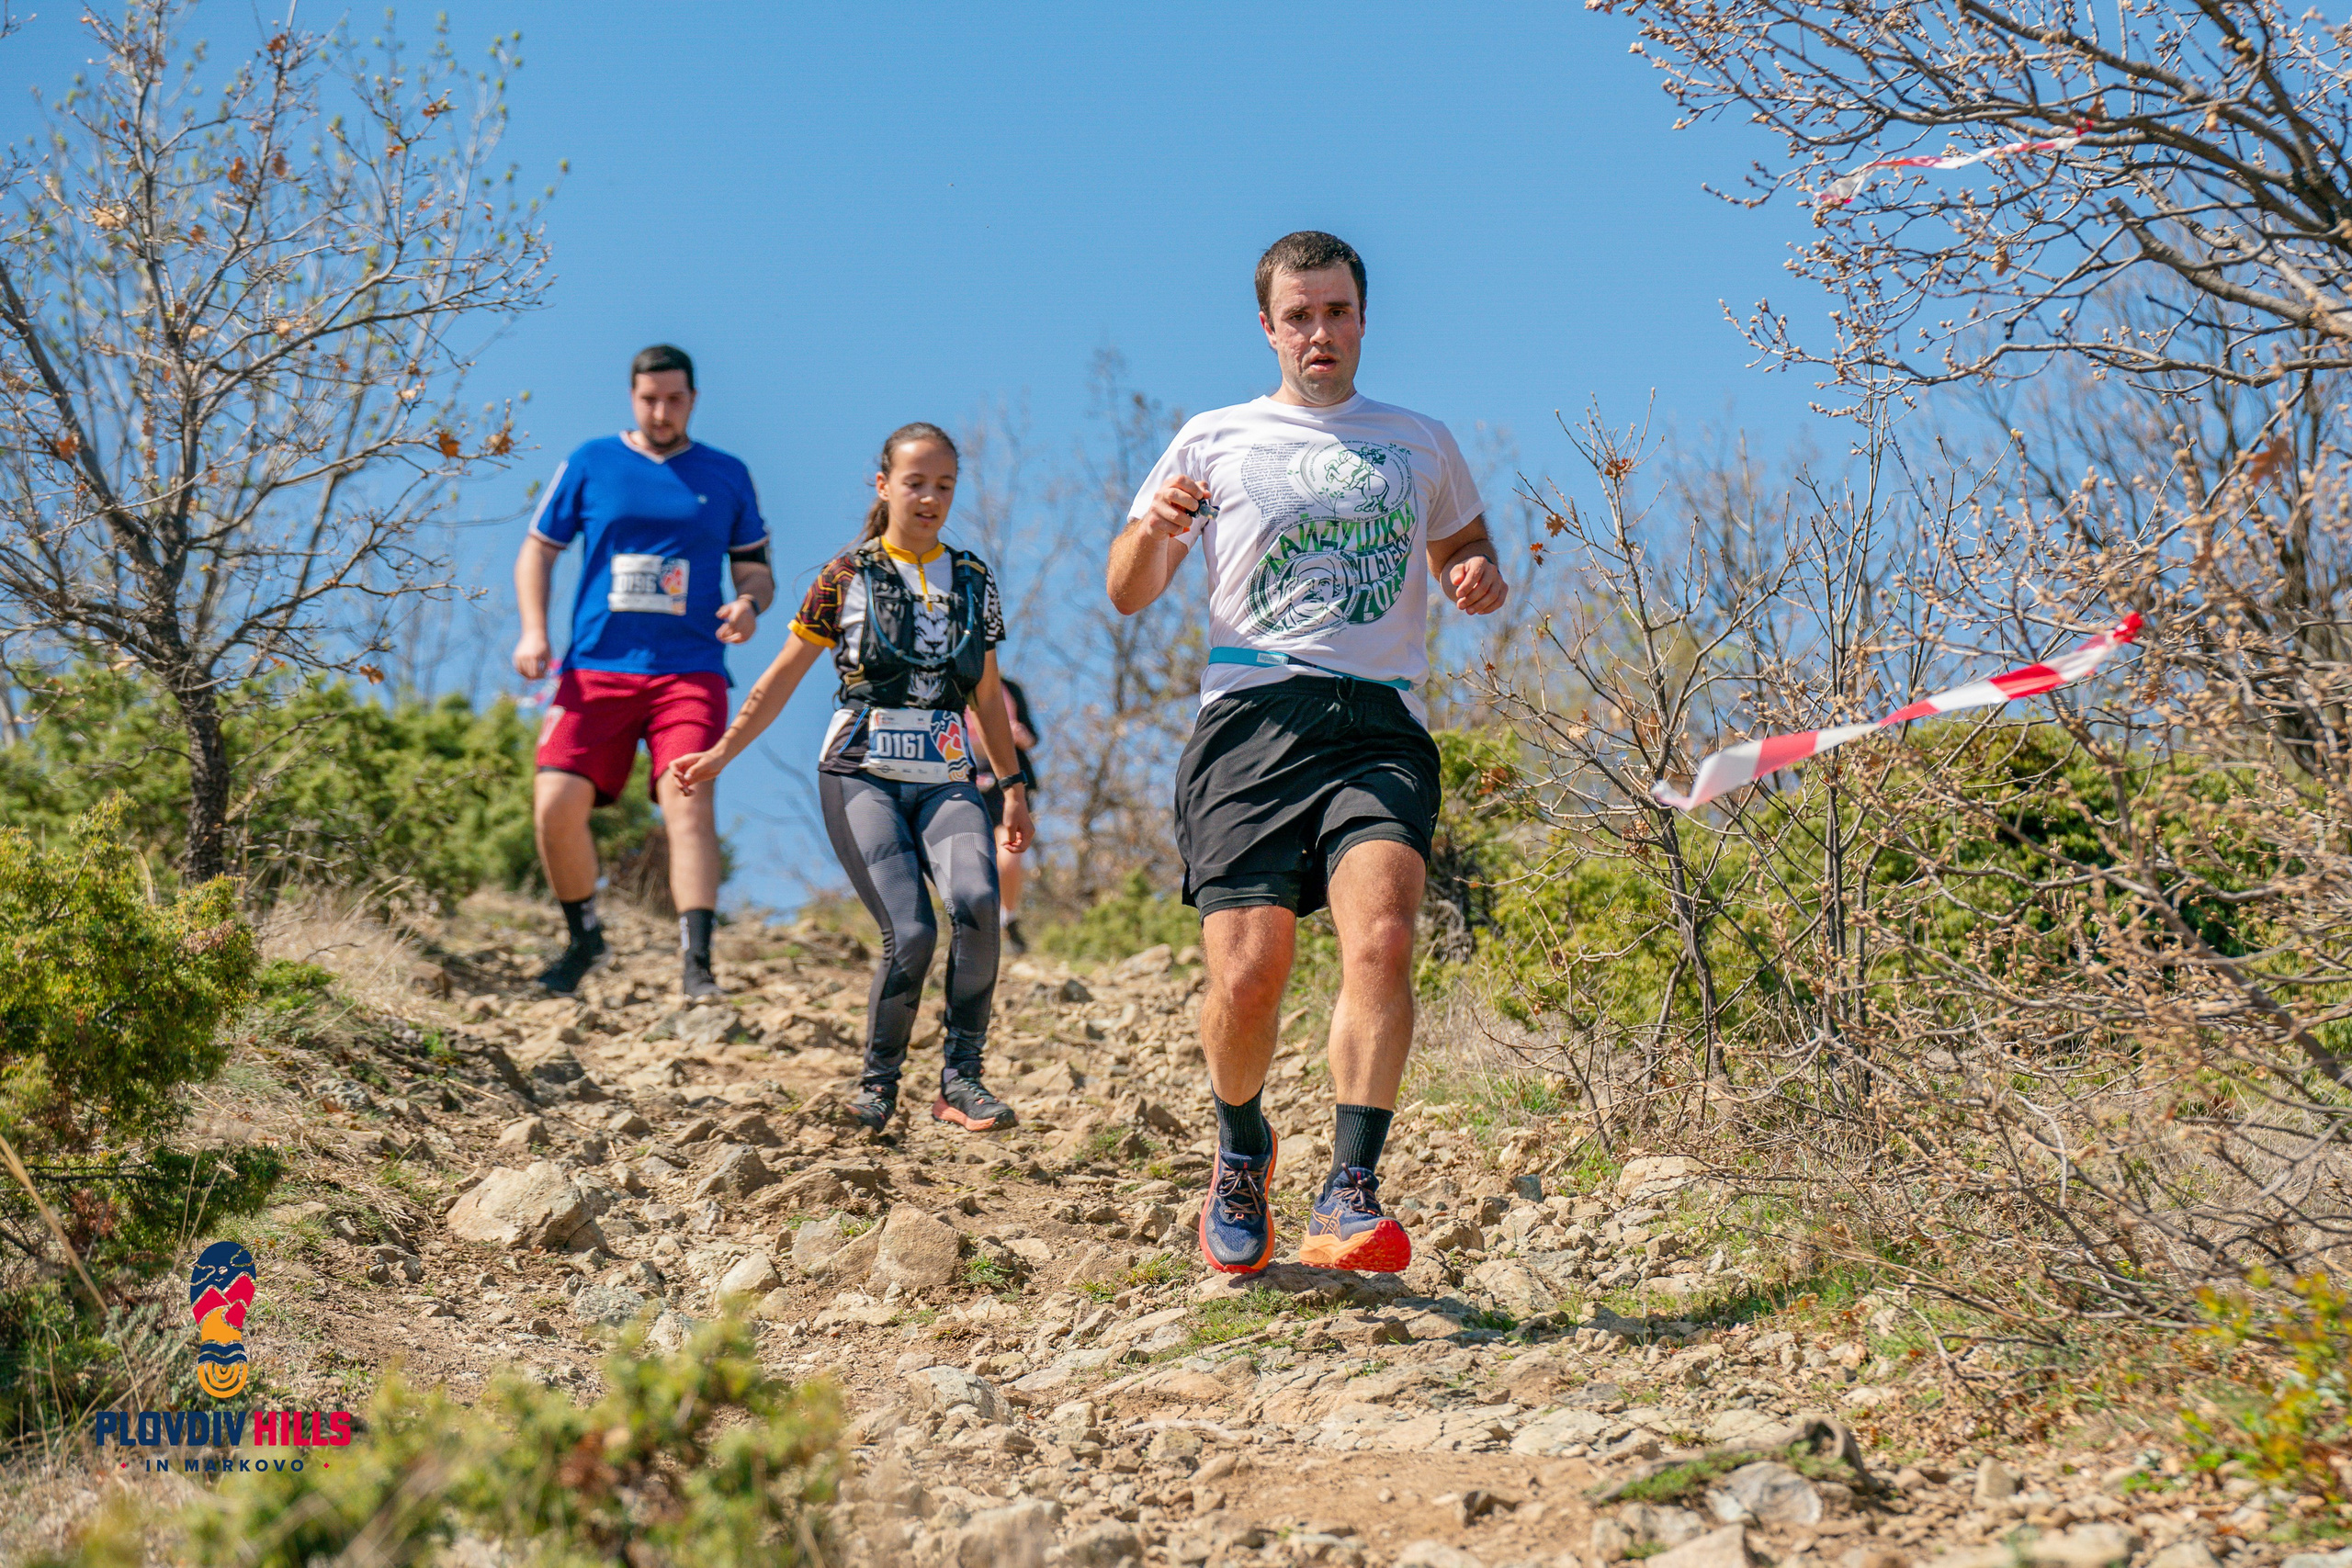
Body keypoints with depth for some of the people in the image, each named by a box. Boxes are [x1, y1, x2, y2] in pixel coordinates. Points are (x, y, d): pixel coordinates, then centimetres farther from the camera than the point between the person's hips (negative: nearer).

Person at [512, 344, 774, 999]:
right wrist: (534, 631, 0)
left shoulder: (727, 476, 10)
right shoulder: (590, 464, 9)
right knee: (556, 806, -8)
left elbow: (756, 570, 15)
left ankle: (696, 963, -22)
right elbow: (538, 548, 14)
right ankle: (584, 937, 17)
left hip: (689, 673, -1)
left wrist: (748, 605, -9)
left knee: (688, 803, -19)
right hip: (595, 669, 1)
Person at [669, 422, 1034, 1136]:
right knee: (910, 932, -18)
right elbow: (783, 676, 7)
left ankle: (961, 1080, -16)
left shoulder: (973, 581, 13)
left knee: (976, 900, -26)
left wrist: (1013, 785, 23)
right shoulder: (847, 576, 2)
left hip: (946, 780, 3)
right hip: (862, 777, -3)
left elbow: (987, 696, 22)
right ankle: (878, 1083, 6)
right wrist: (723, 750, 3)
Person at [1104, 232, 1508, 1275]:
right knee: (1247, 974, -11)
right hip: (1251, 721, 0)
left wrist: (1480, 579, 9)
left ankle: (1349, 1197, -27)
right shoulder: (1214, 441, 16)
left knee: (1381, 932, -26)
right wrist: (1152, 530, -6)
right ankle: (1242, 1152, 19)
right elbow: (1128, 596, 17)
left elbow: (1462, 548, 34)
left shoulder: (1421, 444, 20)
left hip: (1380, 728, 1)